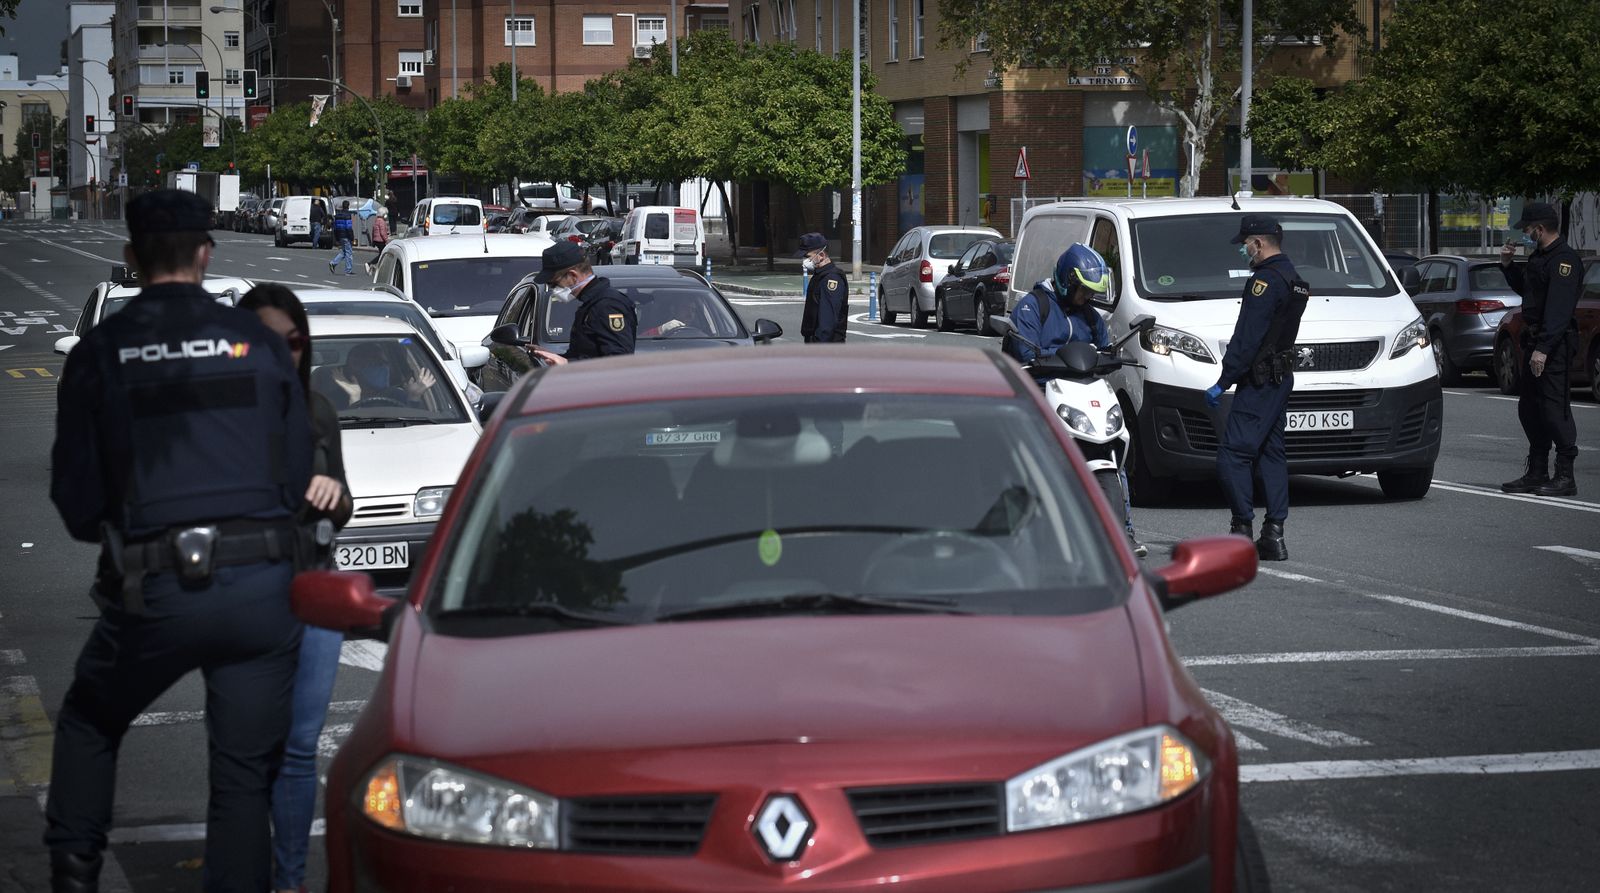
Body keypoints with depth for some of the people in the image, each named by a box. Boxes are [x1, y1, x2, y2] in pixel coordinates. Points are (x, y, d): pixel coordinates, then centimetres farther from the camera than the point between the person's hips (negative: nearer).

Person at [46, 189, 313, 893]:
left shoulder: (99, 353, 3)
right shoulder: (258, 341, 5)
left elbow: (74, 496, 5)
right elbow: (298, 468, 9)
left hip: (154, 590, 0)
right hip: (261, 583, 1)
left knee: (88, 727, 24)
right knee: (244, 772, 8)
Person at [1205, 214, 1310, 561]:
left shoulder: (1265, 282, -16)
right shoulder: (1292, 279, 16)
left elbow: (1246, 338, -19)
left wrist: (1223, 383, -17)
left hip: (1259, 382, -10)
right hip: (1282, 377, 10)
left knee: (1233, 455, -10)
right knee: (1271, 454, 11)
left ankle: (1242, 529, -12)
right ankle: (1274, 534, 9)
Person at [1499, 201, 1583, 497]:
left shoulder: (1564, 259, -15)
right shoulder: (1539, 257, 17)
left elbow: (1559, 309, -23)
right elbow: (1524, 289, 31)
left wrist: (1543, 348, -29)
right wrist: (1508, 265, 15)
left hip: (1555, 346, -10)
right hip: (1535, 342, 10)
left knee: (1554, 408, -10)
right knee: (1529, 408, 14)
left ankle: (1565, 477, -7)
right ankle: (1537, 473, 22)